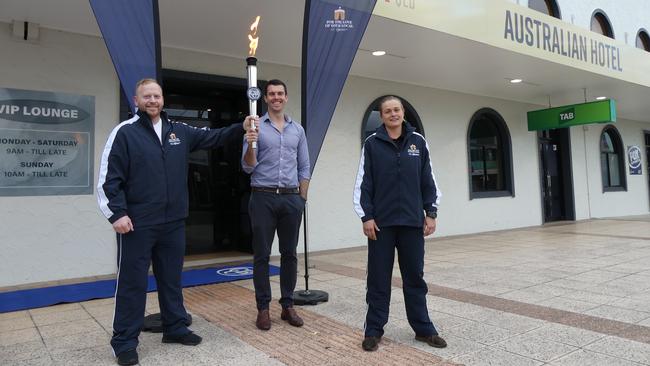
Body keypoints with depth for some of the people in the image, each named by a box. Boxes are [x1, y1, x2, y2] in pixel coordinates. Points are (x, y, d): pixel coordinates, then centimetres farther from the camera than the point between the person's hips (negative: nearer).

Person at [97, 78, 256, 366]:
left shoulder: (179, 131, 10)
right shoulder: (125, 132, -5)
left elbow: (211, 137, 14)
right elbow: (109, 177, -9)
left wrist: (241, 127, 2)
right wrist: (117, 213, -16)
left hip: (173, 222, 5)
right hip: (137, 224, -5)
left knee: (172, 279, 16)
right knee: (132, 283, 4)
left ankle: (175, 328, 31)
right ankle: (125, 342, 18)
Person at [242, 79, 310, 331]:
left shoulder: (297, 129, 11)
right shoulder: (256, 127, 2)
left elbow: (304, 167, 12)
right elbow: (248, 168, -3)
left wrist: (303, 197, 7)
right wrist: (250, 145, -20)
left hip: (291, 198, 3)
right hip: (263, 197, -3)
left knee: (289, 254, 8)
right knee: (261, 255, 2)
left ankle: (288, 305, 19)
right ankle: (263, 308, 13)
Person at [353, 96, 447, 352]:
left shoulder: (418, 142, 7)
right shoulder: (372, 144, 1)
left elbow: (428, 181, 9)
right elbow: (363, 183, -1)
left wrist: (431, 212, 5)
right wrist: (366, 216, -6)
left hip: (412, 222, 2)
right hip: (381, 223, -1)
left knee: (415, 277, 11)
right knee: (379, 279, 6)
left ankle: (423, 328, 23)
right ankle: (374, 330, 17)